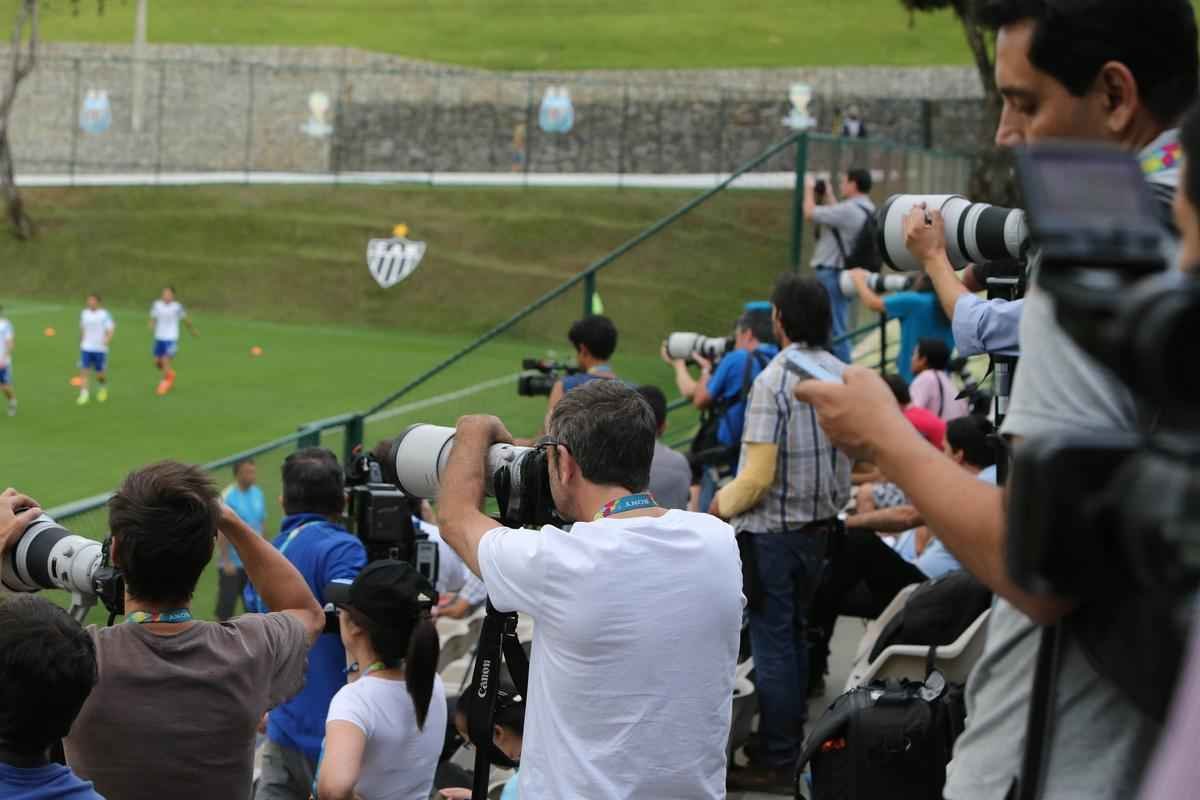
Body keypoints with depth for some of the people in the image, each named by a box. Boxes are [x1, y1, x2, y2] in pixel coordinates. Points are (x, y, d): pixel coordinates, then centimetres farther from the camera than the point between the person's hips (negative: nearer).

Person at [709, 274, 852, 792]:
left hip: (771, 530, -7)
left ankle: (775, 762, 5)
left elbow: (758, 476, -20)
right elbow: (852, 458, 11)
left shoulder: (774, 381, -19)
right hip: (819, 525, 7)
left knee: (772, 642, 0)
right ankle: (793, 740, 26)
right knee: (794, 634, 18)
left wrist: (723, 503, -3)